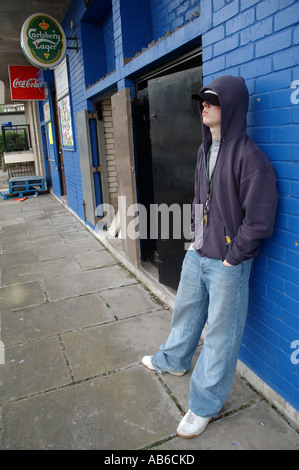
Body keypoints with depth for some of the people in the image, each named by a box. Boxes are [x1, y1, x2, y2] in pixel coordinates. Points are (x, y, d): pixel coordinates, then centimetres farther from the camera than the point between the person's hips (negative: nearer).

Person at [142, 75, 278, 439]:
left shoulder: (248, 156, -19)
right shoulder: (205, 149, 8)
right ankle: (173, 360, 50)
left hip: (227, 263, -7)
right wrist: (196, 235, 13)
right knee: (186, 311, 25)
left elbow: (259, 219, -19)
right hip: (196, 254, 8)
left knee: (220, 333, 8)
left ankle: (205, 405, 26)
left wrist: (234, 257, -14)